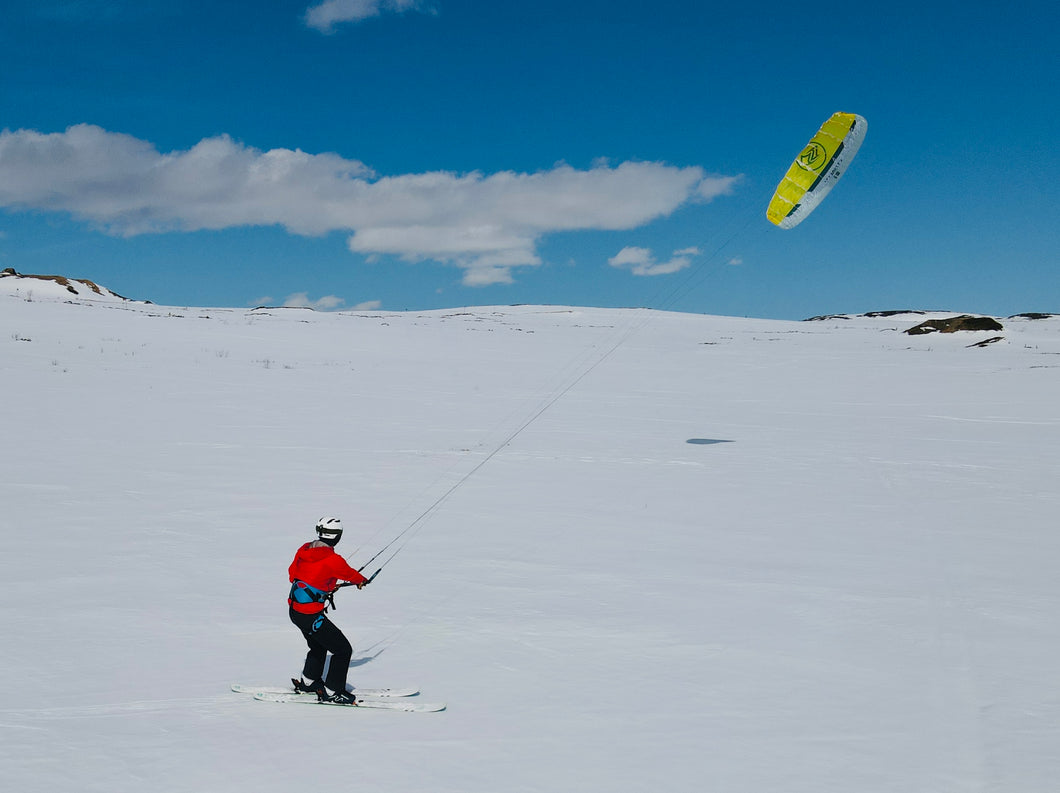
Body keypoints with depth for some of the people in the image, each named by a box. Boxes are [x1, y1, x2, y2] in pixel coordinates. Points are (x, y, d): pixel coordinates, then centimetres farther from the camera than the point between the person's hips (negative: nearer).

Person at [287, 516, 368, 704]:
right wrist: (361, 581, 23)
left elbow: (292, 573, 16)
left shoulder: (304, 550, 1)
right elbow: (350, 574, -1)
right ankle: (332, 693, 10)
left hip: (294, 610, 9)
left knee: (318, 646, 31)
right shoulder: (333, 560, -21)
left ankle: (308, 682, 46)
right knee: (343, 650, 3)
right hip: (310, 616, -9)